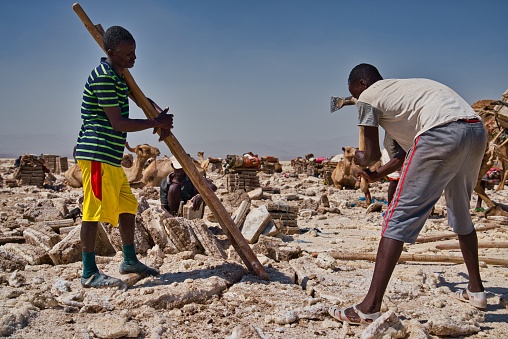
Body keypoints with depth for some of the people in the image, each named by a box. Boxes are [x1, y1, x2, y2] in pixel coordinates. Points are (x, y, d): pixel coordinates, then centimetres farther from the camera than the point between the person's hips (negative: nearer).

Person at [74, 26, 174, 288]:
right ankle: (89, 273, 2)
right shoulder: (103, 77, -15)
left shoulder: (117, 75, 16)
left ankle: (130, 260, 26)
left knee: (127, 206, 15)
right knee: (94, 210, -6)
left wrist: (162, 120, 12)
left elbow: (139, 98, 29)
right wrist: (155, 123, -8)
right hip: (96, 153, -11)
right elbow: (118, 123, -18)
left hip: (111, 157, 11)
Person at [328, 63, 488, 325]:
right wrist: (380, 173, 38)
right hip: (476, 130, 9)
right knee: (460, 212, 27)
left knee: (399, 217, -6)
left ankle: (370, 307, -8)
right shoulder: (403, 88, 35)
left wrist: (363, 161, 34)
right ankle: (476, 290, 38)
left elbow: (372, 153, 13)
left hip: (442, 134, -8)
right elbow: (412, 150, 34)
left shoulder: (368, 97, 13)